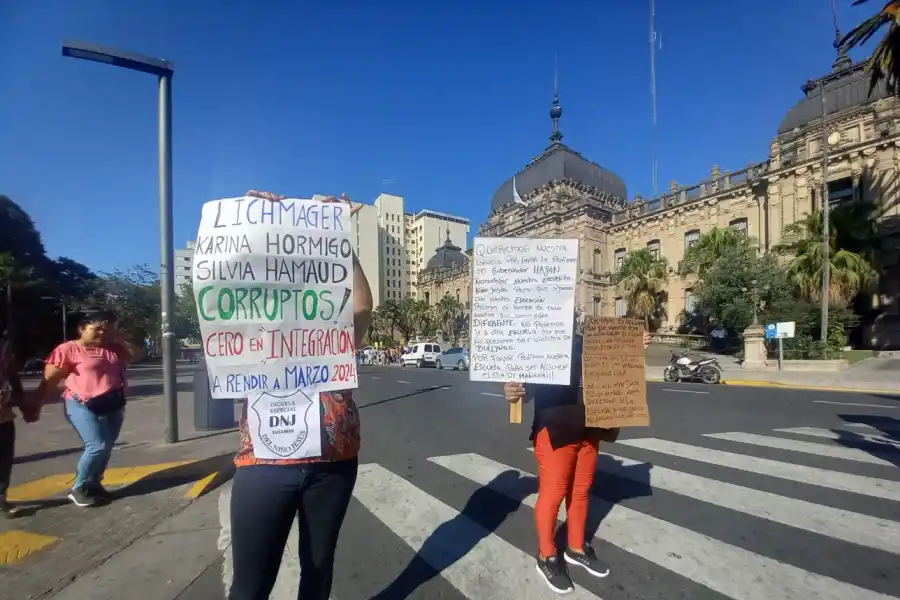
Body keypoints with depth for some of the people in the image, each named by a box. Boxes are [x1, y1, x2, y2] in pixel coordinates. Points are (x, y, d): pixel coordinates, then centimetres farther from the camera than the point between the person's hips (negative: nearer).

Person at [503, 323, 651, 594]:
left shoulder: (585, 344, 9)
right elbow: (529, 385, -11)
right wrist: (514, 392, -34)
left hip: (588, 430, 6)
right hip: (555, 432, -6)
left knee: (581, 492, 17)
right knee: (552, 494, 1)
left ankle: (577, 549, 37)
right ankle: (547, 557, 22)